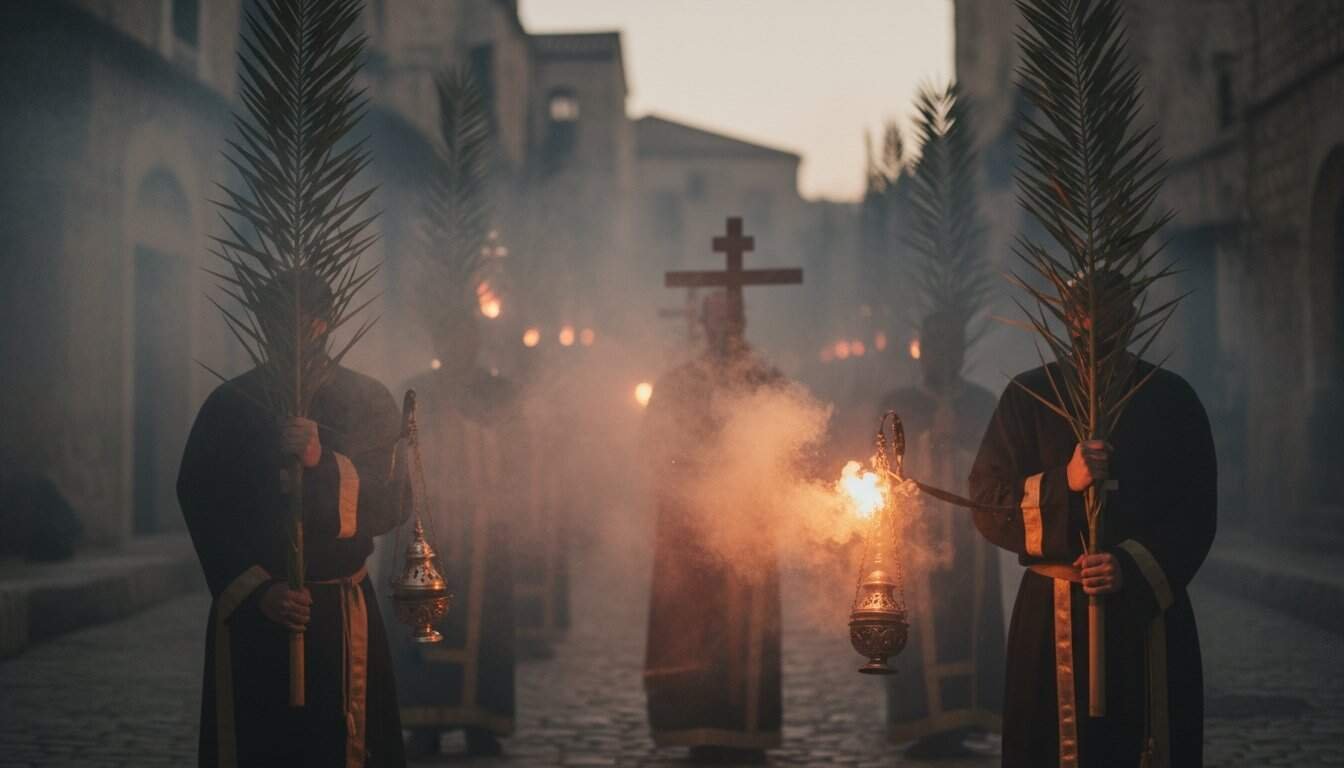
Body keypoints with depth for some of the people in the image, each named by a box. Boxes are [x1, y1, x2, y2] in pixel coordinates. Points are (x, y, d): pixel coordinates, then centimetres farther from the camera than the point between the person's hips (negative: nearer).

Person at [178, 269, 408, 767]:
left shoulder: (368, 402, 6)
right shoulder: (229, 404, 5)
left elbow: (386, 507, -5)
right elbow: (202, 510, 0)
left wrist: (324, 464, -23)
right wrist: (255, 591, -12)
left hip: (342, 614, 0)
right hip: (250, 614, 0)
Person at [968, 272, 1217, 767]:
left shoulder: (1172, 399, 4)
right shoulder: (1029, 396, 2)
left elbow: (1196, 514, 1)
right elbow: (988, 504, -2)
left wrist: (1131, 568, -15)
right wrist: (1063, 484, -19)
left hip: (1150, 616, 1)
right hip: (1054, 618, -1)